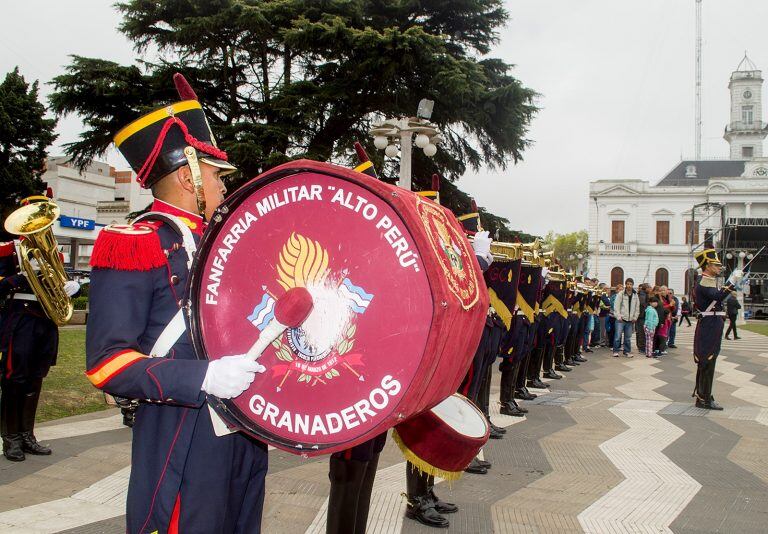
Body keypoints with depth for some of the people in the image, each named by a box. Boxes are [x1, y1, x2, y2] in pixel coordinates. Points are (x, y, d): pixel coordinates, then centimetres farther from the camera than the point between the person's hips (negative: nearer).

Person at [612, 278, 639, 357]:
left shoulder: (635, 295, 9)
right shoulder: (621, 294, -4)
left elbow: (637, 307, 13)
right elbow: (616, 306, -7)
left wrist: (635, 317, 5)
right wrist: (619, 316, -12)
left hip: (630, 320, 4)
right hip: (621, 319, -4)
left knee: (628, 337, 9)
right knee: (618, 336, -5)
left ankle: (627, 351, 18)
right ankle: (615, 351, 4)